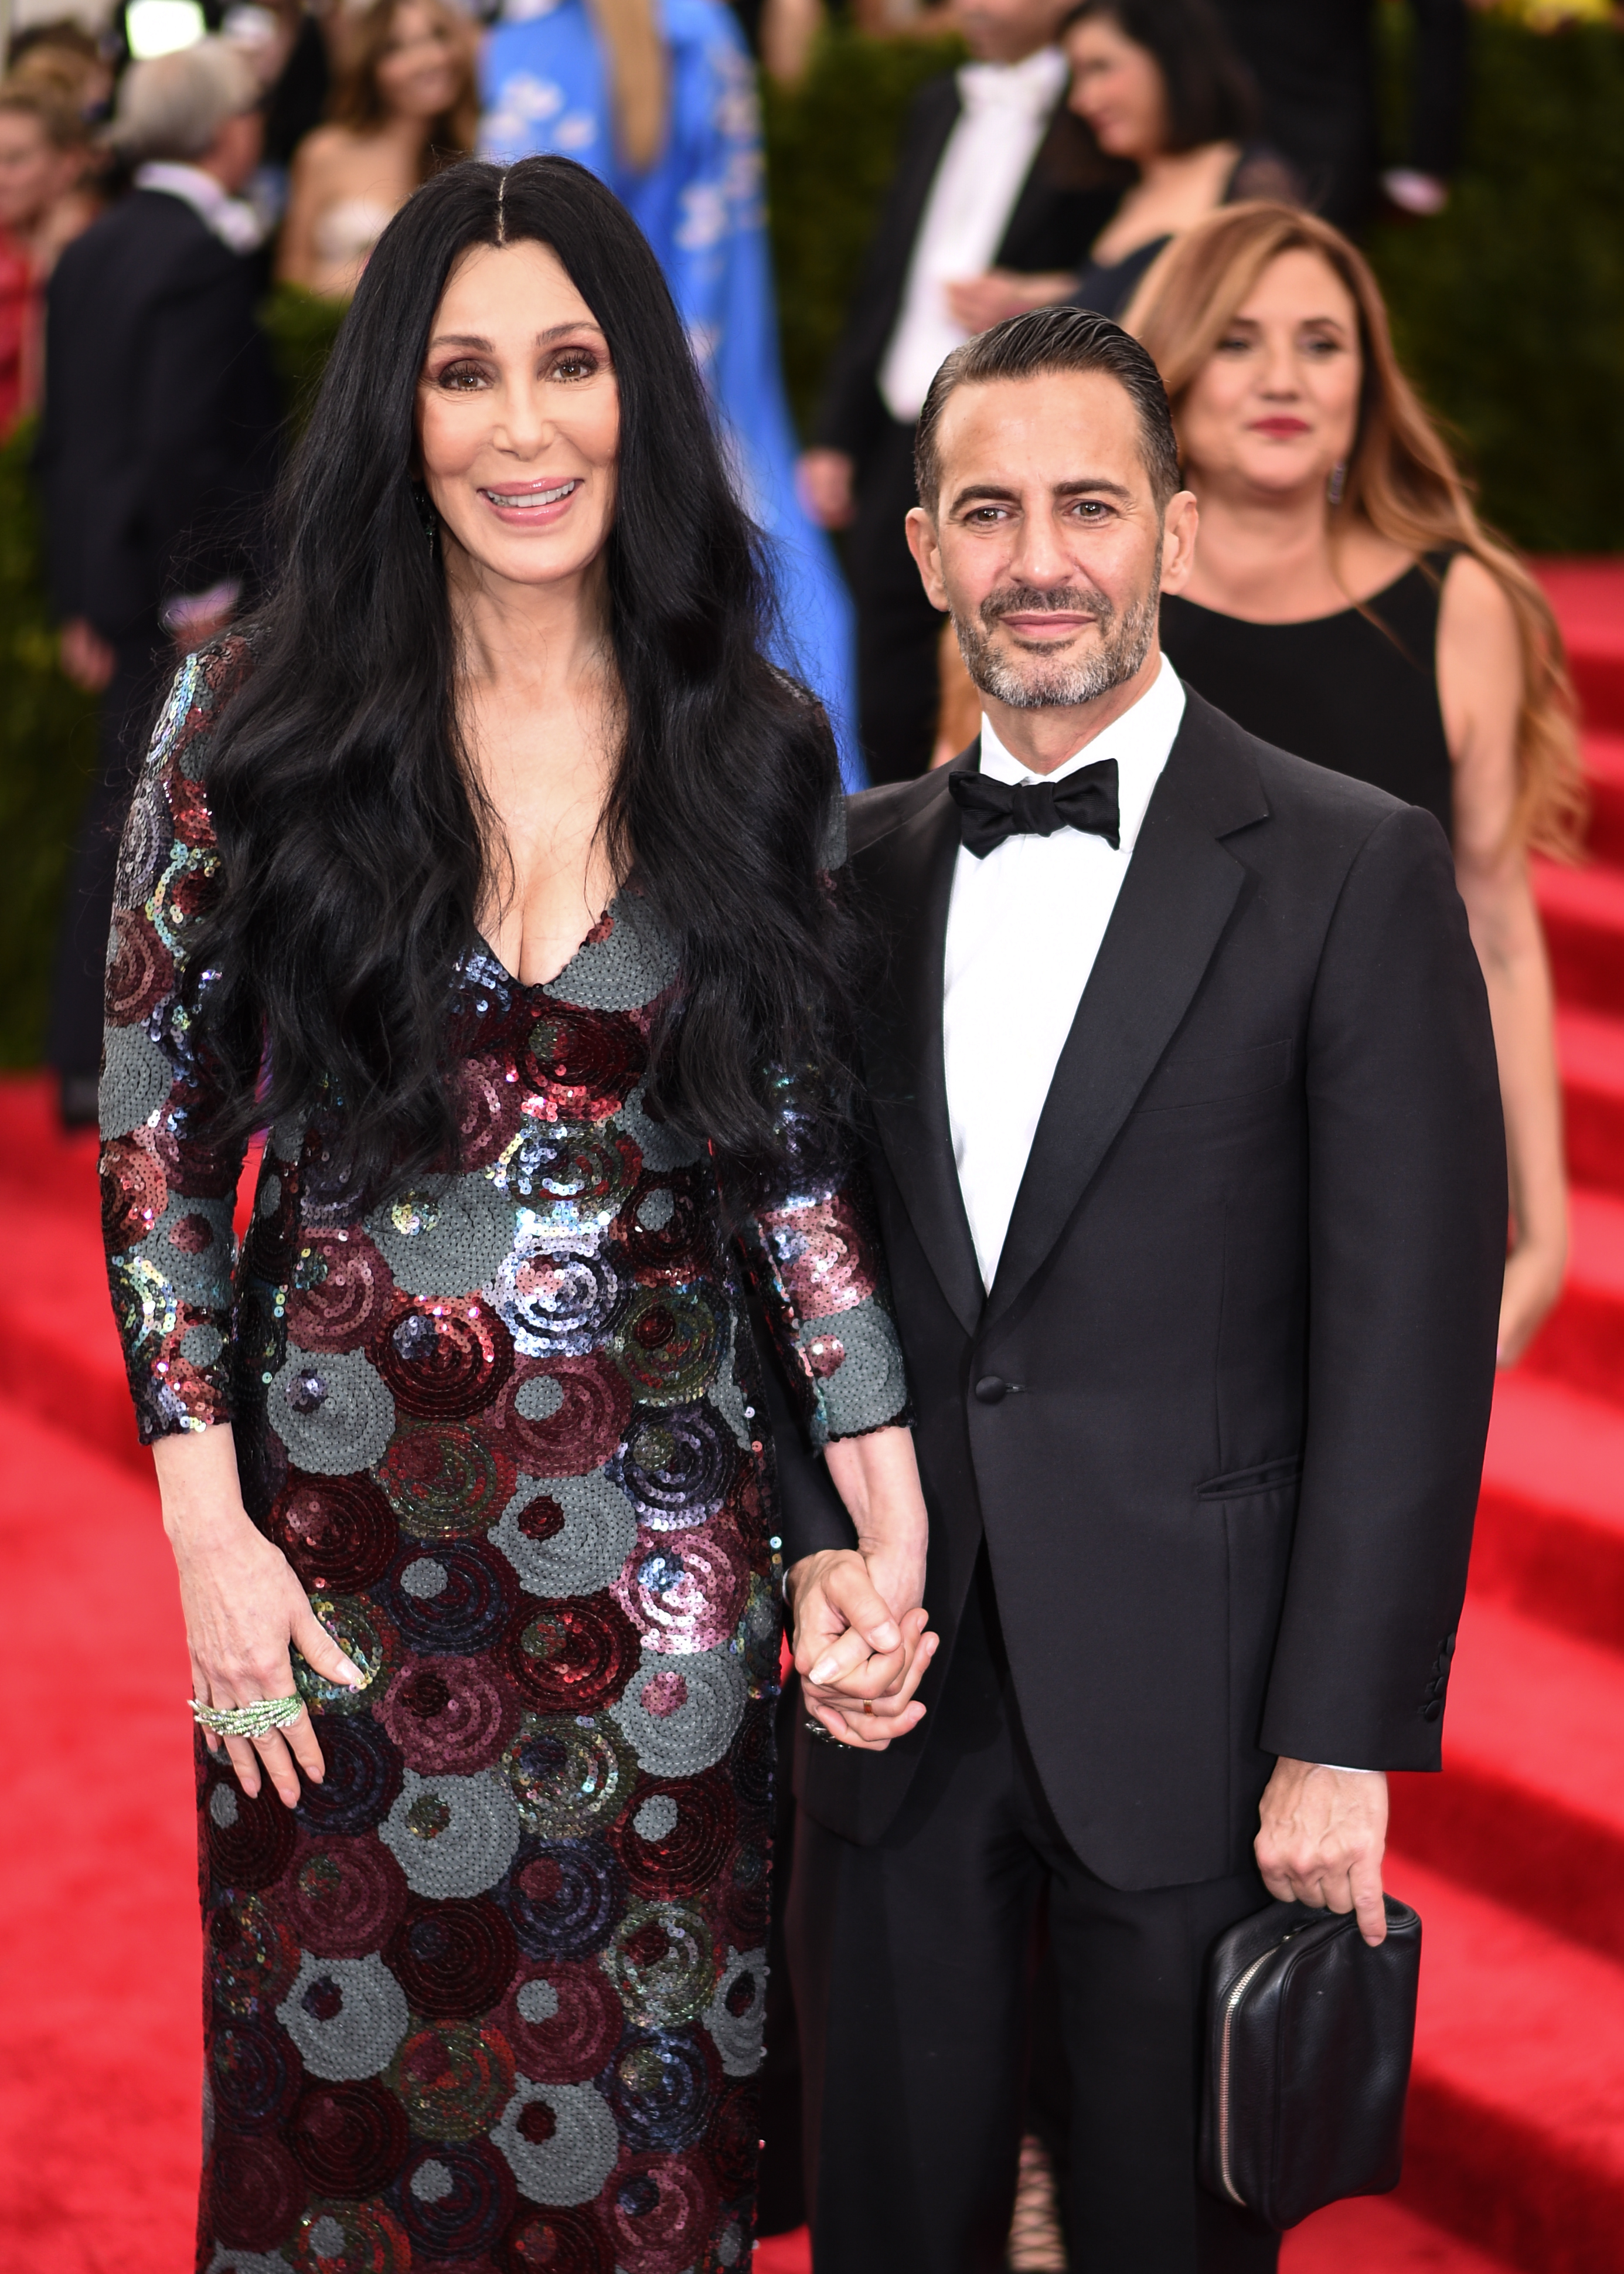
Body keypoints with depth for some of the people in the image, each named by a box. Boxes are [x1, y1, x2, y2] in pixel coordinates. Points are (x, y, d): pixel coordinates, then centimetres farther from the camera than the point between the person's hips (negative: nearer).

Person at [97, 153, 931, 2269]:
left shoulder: (754, 744, 2)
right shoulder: (255, 720, -4)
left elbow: (800, 1147, 5)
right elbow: (156, 1142, -2)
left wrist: (898, 1520, -1)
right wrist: (208, 1531, -7)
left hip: (662, 1535, 1)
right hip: (347, 1529, -1)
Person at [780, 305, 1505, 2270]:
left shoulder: (1352, 873, -7)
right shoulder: (862, 871, 8)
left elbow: (1410, 1339, -9)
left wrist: (1343, 1742, -12)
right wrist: (818, 1551, -3)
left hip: (1192, 1719, -4)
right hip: (903, 1693, 4)